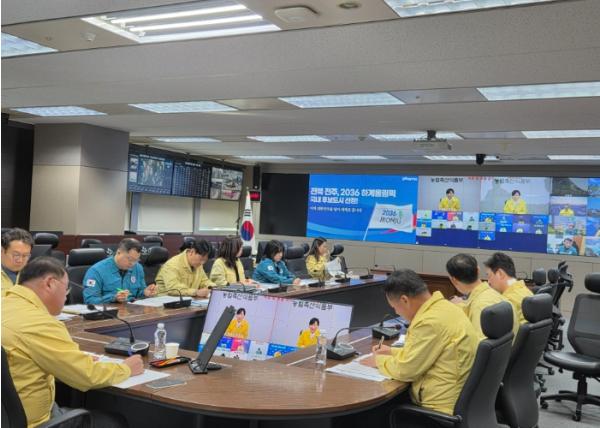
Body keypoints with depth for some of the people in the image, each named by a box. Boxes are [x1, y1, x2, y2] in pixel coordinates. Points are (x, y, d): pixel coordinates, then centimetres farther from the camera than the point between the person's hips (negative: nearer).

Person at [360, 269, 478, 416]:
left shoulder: (431, 322, -25)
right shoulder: (443, 307, 5)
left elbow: (405, 370, -18)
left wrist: (379, 360, -1)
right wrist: (393, 352, 17)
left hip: (441, 406, -9)